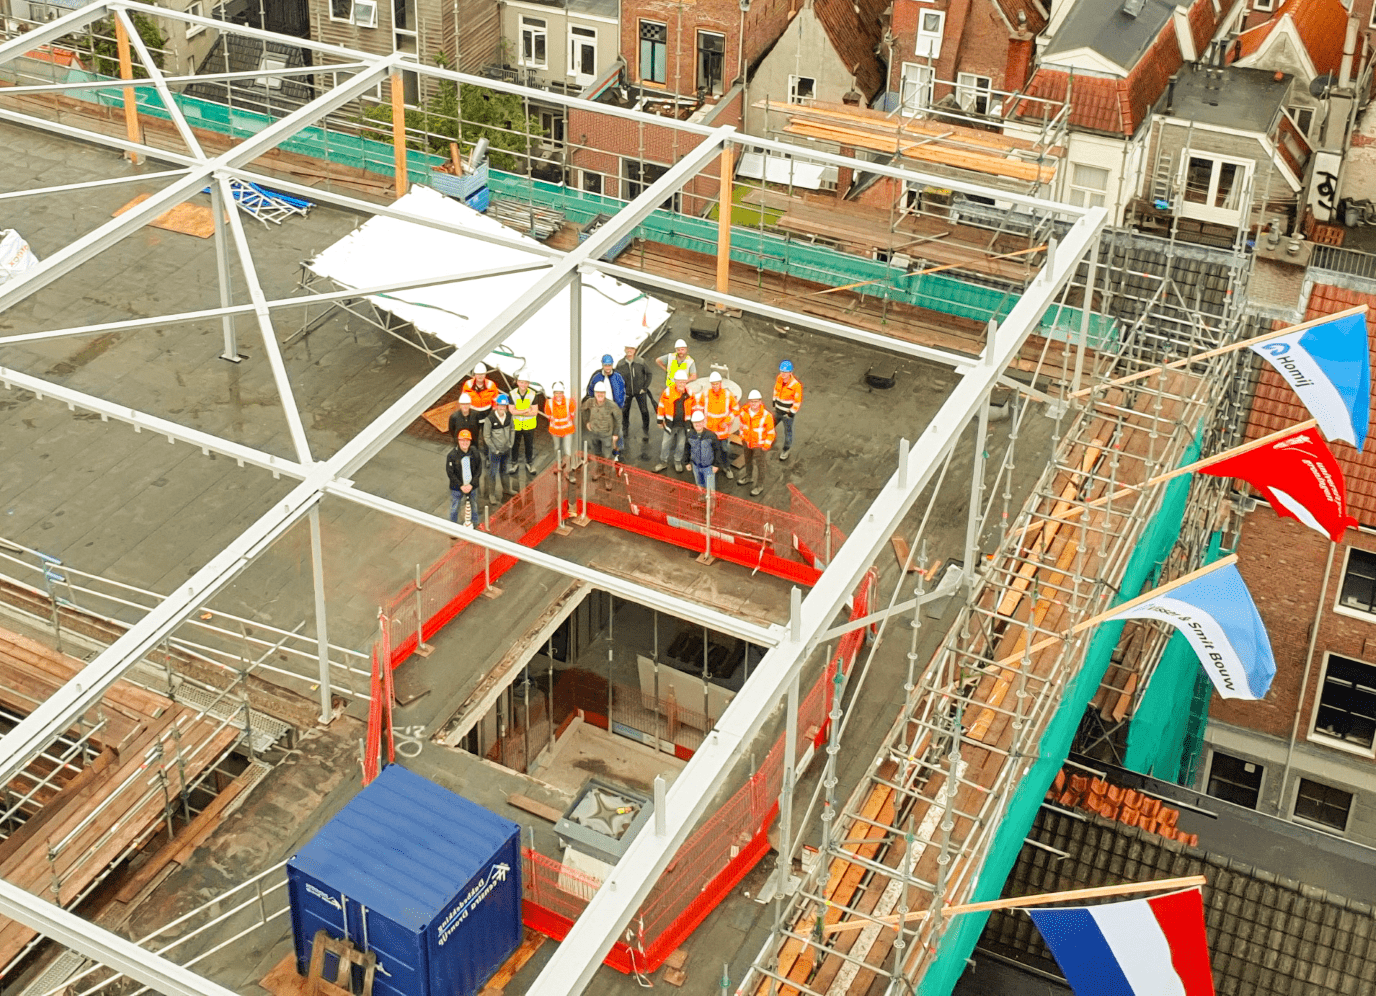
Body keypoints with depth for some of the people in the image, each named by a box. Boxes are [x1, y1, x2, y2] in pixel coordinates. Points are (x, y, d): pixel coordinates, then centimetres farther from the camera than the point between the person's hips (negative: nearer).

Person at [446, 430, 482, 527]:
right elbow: (450, 473, -13)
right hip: (456, 488, -2)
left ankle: (474, 525, 38)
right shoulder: (452, 455, -17)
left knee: (473, 507, 17)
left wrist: (472, 484, -12)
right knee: (454, 508, 11)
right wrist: (461, 486, -15)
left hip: (472, 487, 2)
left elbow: (479, 470, -4)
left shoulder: (474, 453, -9)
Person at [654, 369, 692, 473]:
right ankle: (663, 461, 27)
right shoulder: (668, 391, -13)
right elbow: (662, 405, -1)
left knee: (681, 445, 14)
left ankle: (678, 462, 34)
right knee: (666, 443, 8)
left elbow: (693, 408, 8)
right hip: (670, 423, -1)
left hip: (684, 424, 1)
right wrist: (660, 420, 4)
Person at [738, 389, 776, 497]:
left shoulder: (766, 415, -29)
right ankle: (748, 477, 54)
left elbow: (771, 433, -16)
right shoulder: (744, 411, -16)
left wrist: (766, 446, -13)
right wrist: (742, 436, 13)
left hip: (759, 444, -5)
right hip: (748, 442, 5)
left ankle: (759, 486, 24)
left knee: (759, 464, 5)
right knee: (748, 460, 27)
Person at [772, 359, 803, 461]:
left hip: (788, 413, -6)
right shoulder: (779, 378, -11)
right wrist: (774, 401, 14)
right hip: (778, 410, 6)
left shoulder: (796, 385, -28)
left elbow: (798, 401, -19)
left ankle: (786, 450, 35)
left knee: (787, 431, 13)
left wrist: (791, 413, -15)